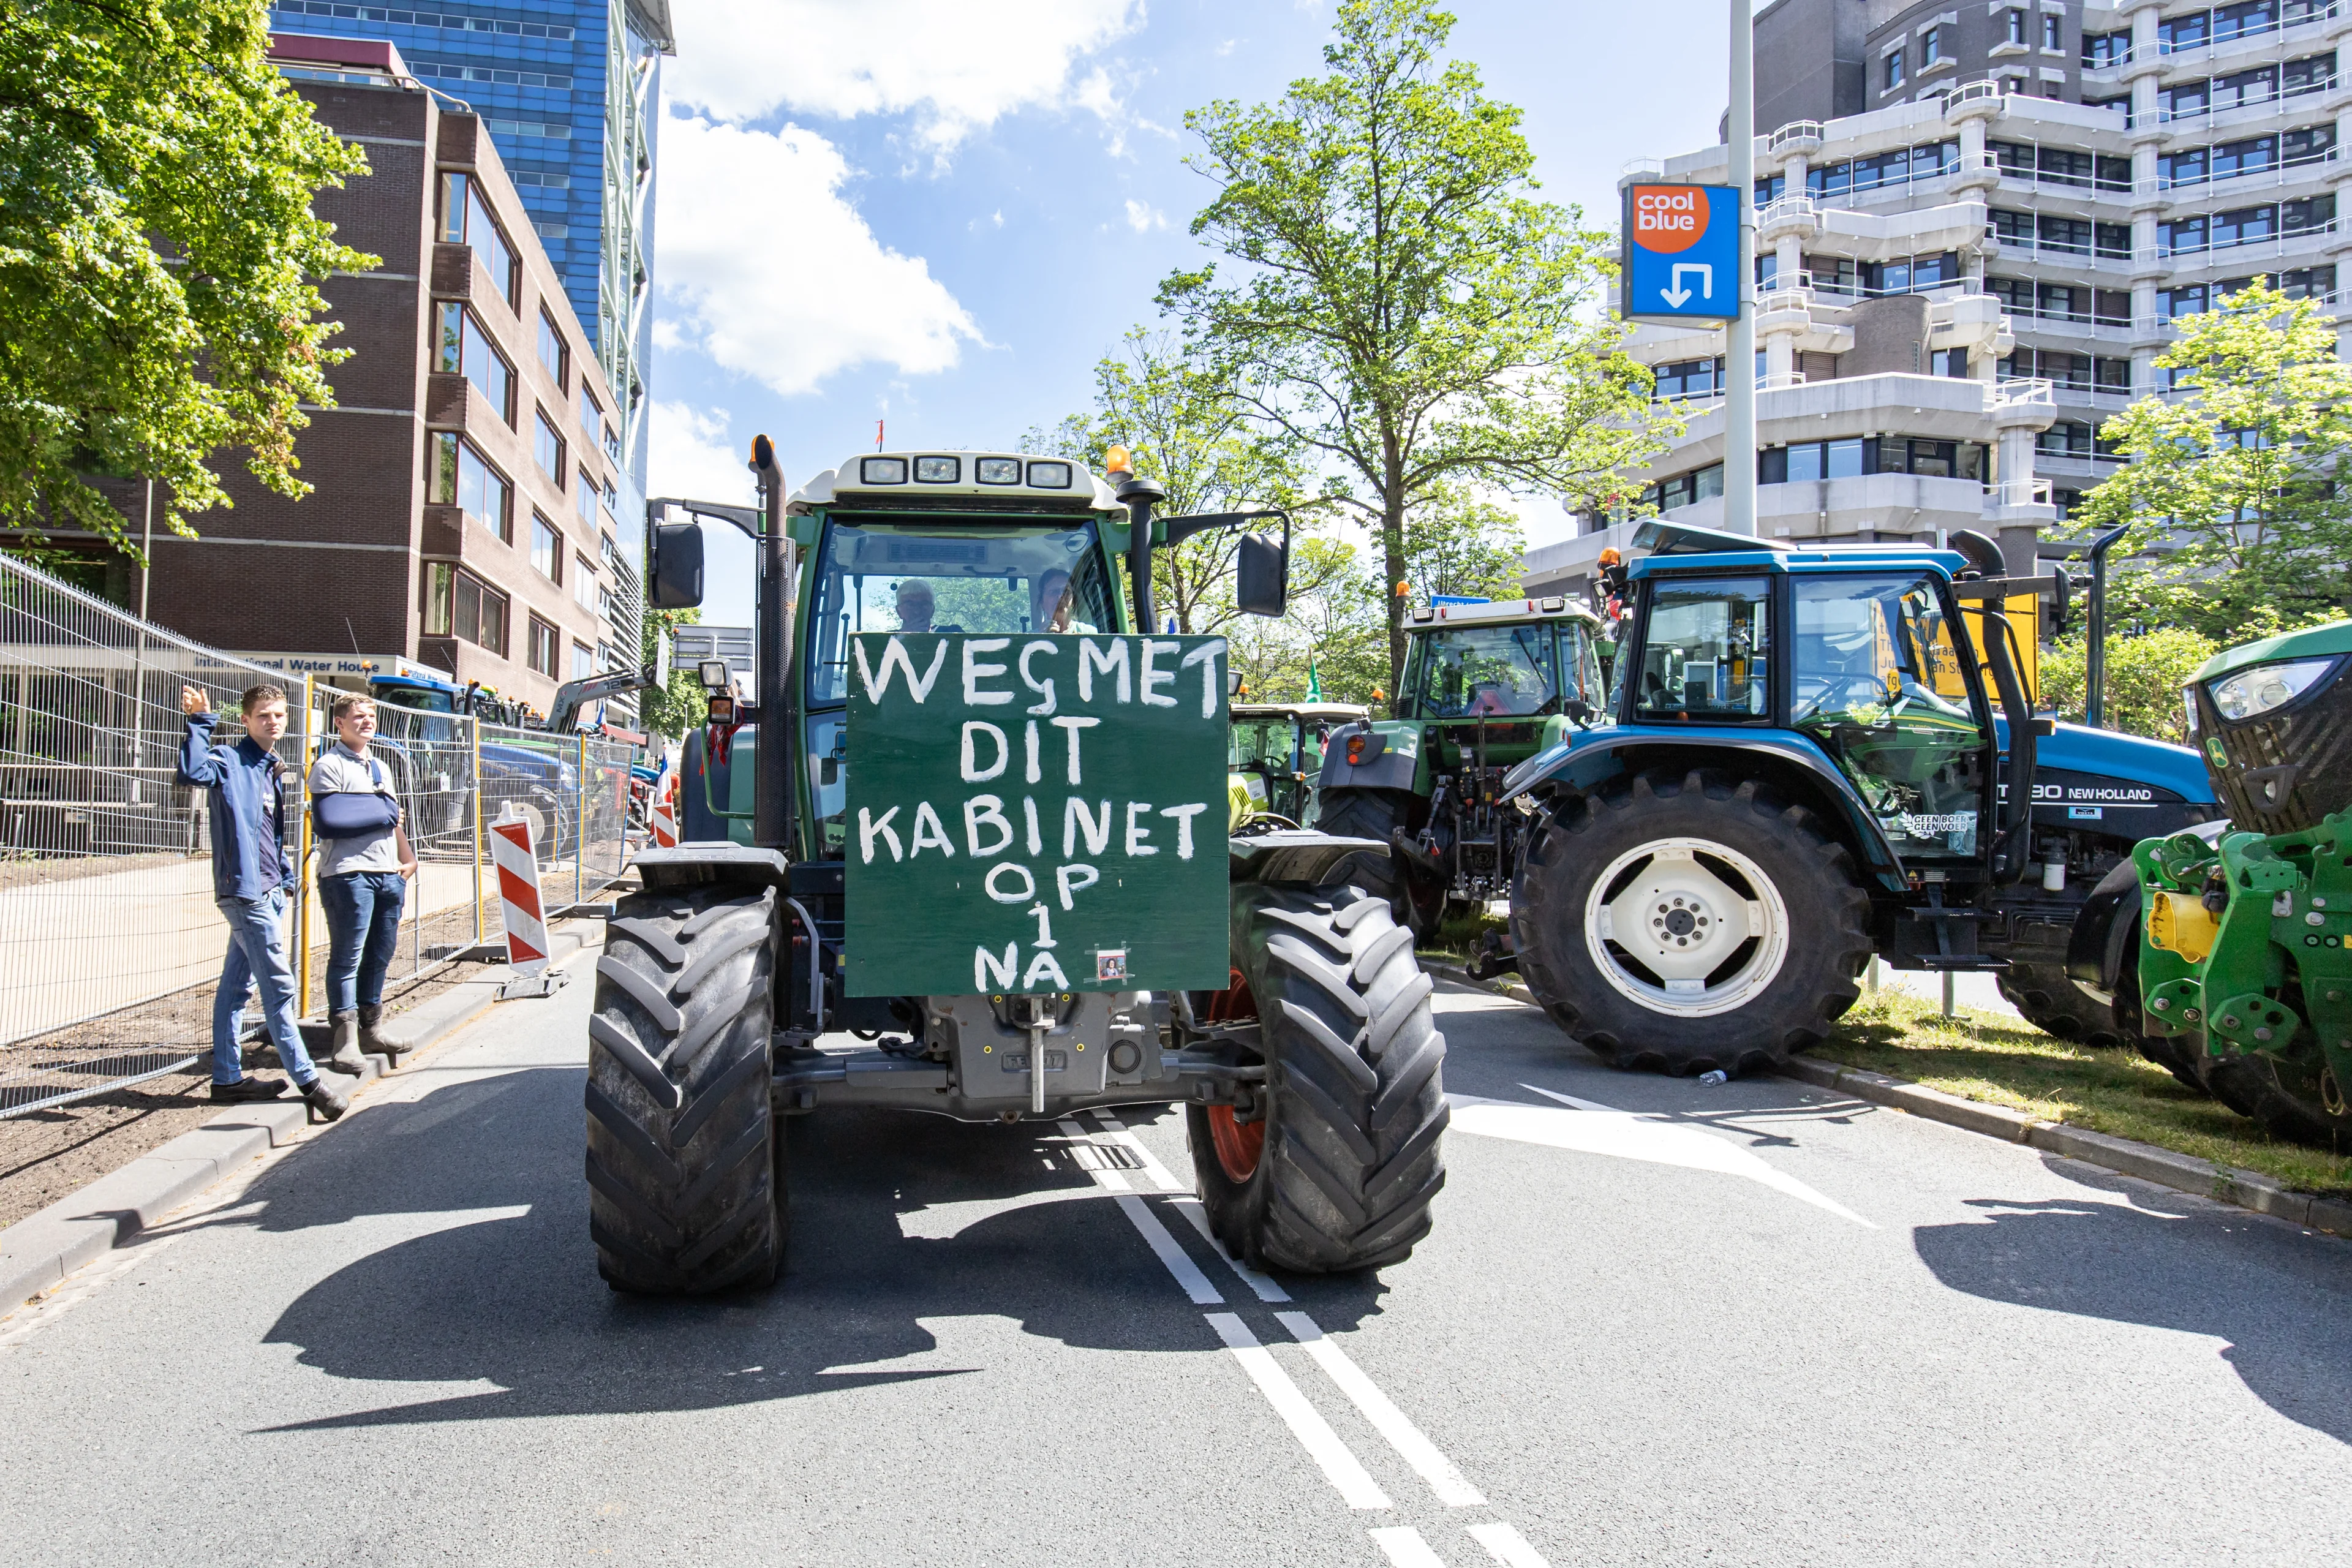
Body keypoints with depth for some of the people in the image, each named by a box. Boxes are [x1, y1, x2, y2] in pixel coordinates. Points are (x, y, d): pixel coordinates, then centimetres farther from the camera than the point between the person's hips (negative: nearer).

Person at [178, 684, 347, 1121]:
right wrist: (201, 722, -26)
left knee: (236, 984, 14)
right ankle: (307, 1079, -4)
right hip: (245, 890, -9)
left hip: (269, 891, 9)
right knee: (279, 986, -7)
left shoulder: (273, 770, 18)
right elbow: (192, 772, -29)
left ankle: (227, 1077, 20)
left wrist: (286, 877, 19)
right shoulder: (230, 761, -6)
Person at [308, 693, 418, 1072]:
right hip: (349, 873, -7)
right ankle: (346, 1040, -4)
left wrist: (408, 859, 19)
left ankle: (369, 1030, 20)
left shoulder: (379, 767, 23)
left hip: (389, 873, 8)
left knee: (380, 956, 10)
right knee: (347, 958, -6)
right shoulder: (329, 765, -1)